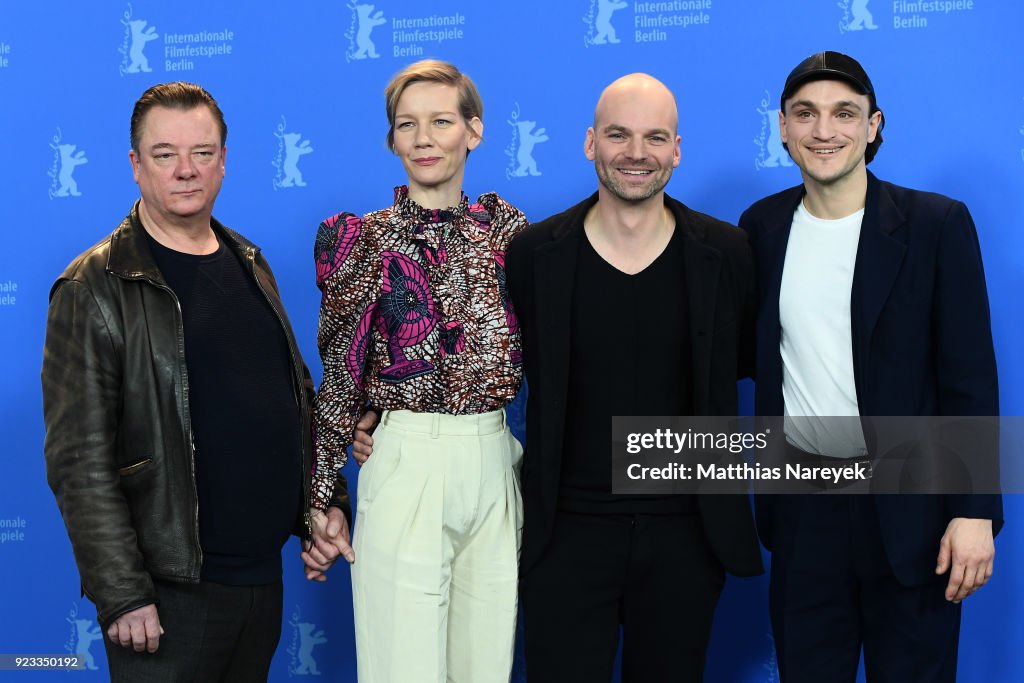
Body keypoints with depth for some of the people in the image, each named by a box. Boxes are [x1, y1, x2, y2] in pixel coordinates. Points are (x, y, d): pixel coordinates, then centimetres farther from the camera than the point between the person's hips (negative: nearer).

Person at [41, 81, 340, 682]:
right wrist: (123, 596, -17)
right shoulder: (95, 289, -9)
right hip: (171, 590, -6)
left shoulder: (249, 263, 11)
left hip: (265, 576, 6)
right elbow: (81, 462, -13)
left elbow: (298, 395, 18)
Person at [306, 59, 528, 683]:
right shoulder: (364, 240, -2)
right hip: (405, 465, -3)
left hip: (495, 466, 4)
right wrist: (324, 502, -2)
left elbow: (539, 348, 12)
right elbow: (339, 376, -1)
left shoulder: (507, 228, 7)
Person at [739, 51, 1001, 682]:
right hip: (802, 505, 3)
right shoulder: (763, 226, 5)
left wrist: (976, 511, -12)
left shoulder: (936, 224, -7)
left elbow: (970, 378, -8)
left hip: (908, 506, -3)